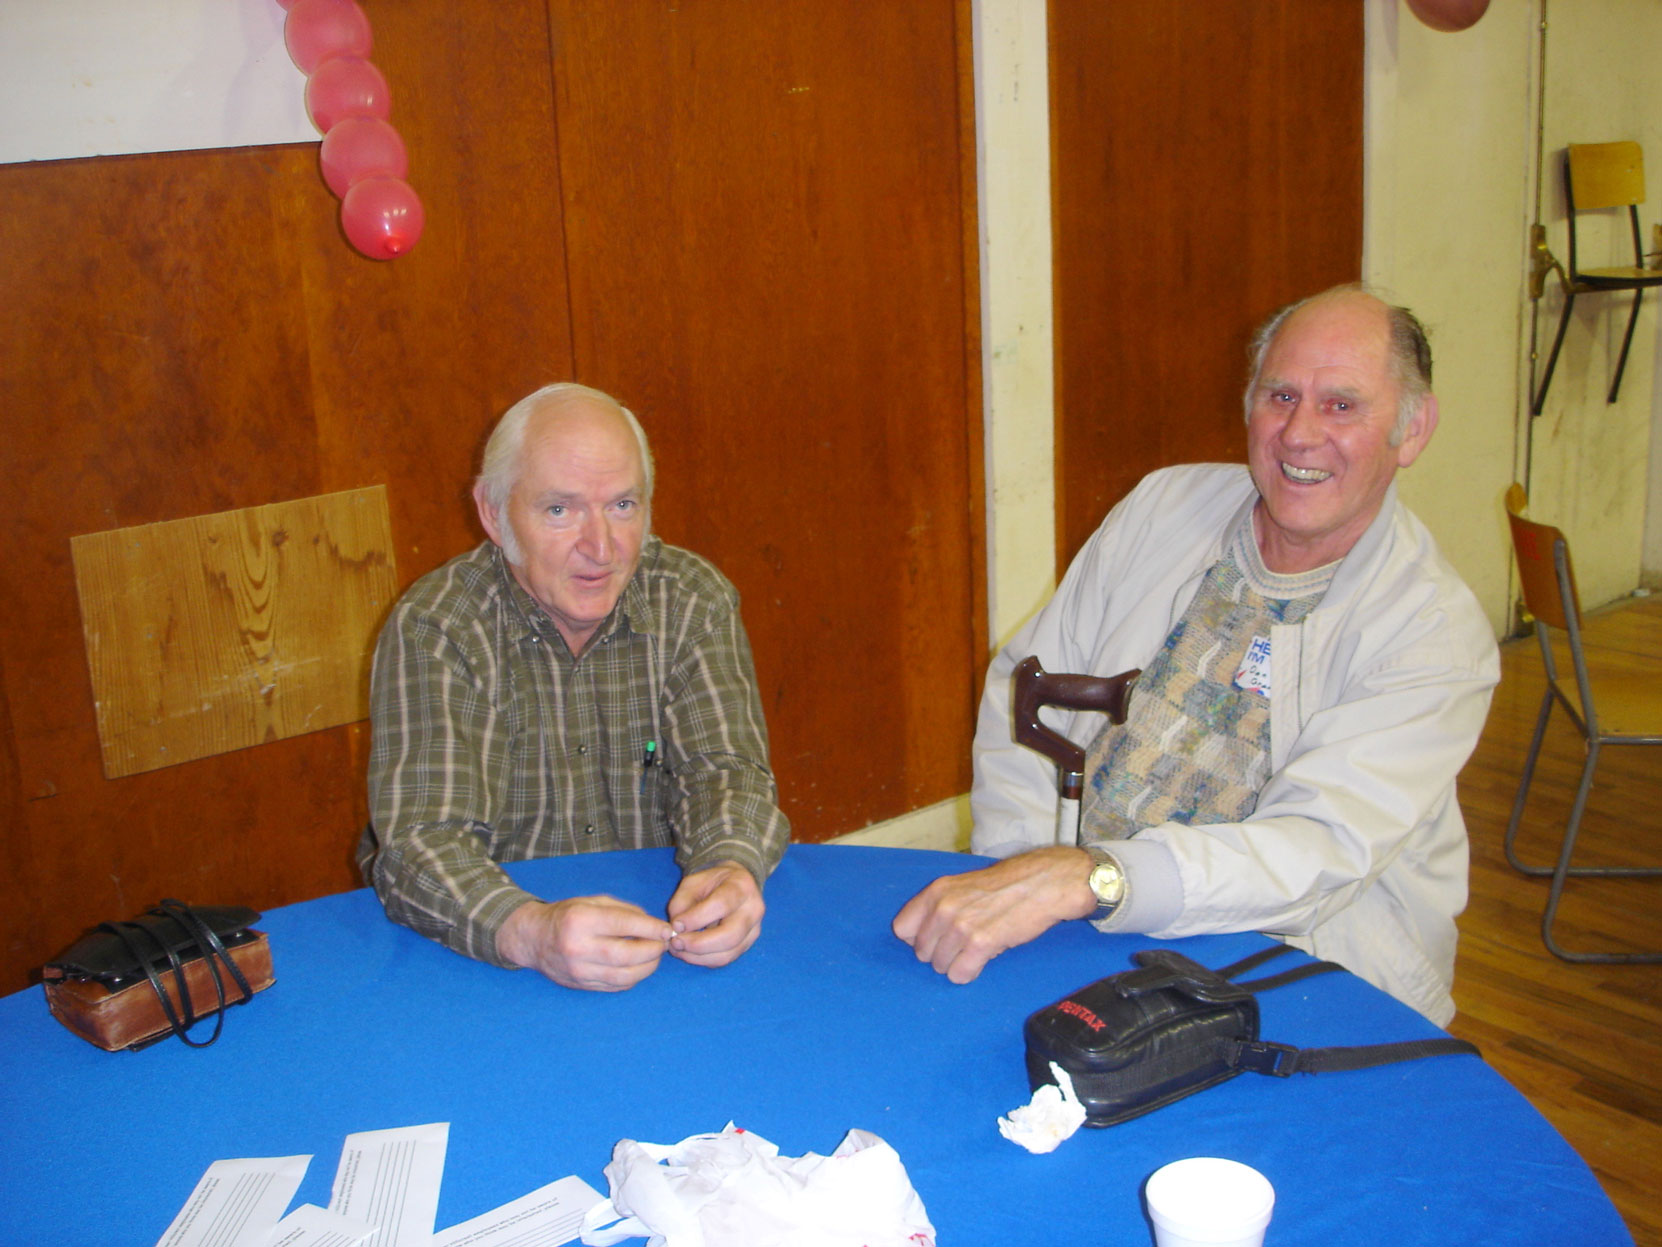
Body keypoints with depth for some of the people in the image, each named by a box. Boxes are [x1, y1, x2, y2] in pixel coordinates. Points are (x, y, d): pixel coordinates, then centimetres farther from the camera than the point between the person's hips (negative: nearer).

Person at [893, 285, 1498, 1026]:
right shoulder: (1165, 506, 4)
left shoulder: (1437, 627, -10)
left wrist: (1085, 879, -38)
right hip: (1074, 939, 4)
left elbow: (1322, 850, -23)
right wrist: (1018, 875, -9)